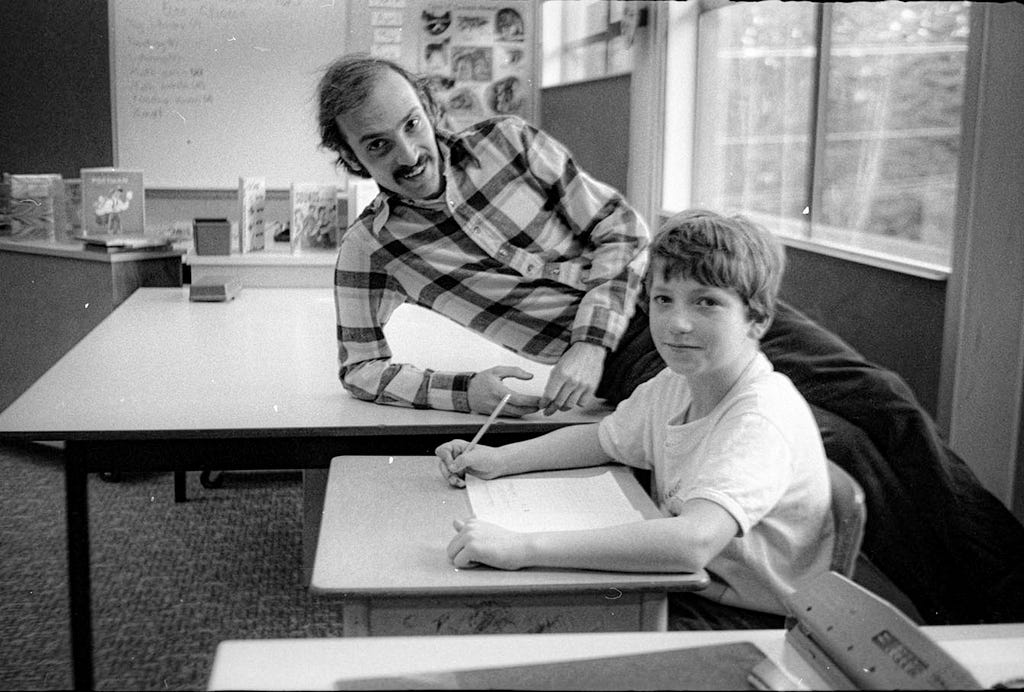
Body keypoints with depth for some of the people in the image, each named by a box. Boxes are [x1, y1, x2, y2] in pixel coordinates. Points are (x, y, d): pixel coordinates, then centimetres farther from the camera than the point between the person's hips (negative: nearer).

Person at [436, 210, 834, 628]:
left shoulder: (763, 417, -28)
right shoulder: (675, 385, -1)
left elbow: (693, 542, -43)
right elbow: (603, 439, 18)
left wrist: (524, 548, -43)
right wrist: (500, 460, 2)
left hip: (758, 624, -7)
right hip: (683, 589, 7)